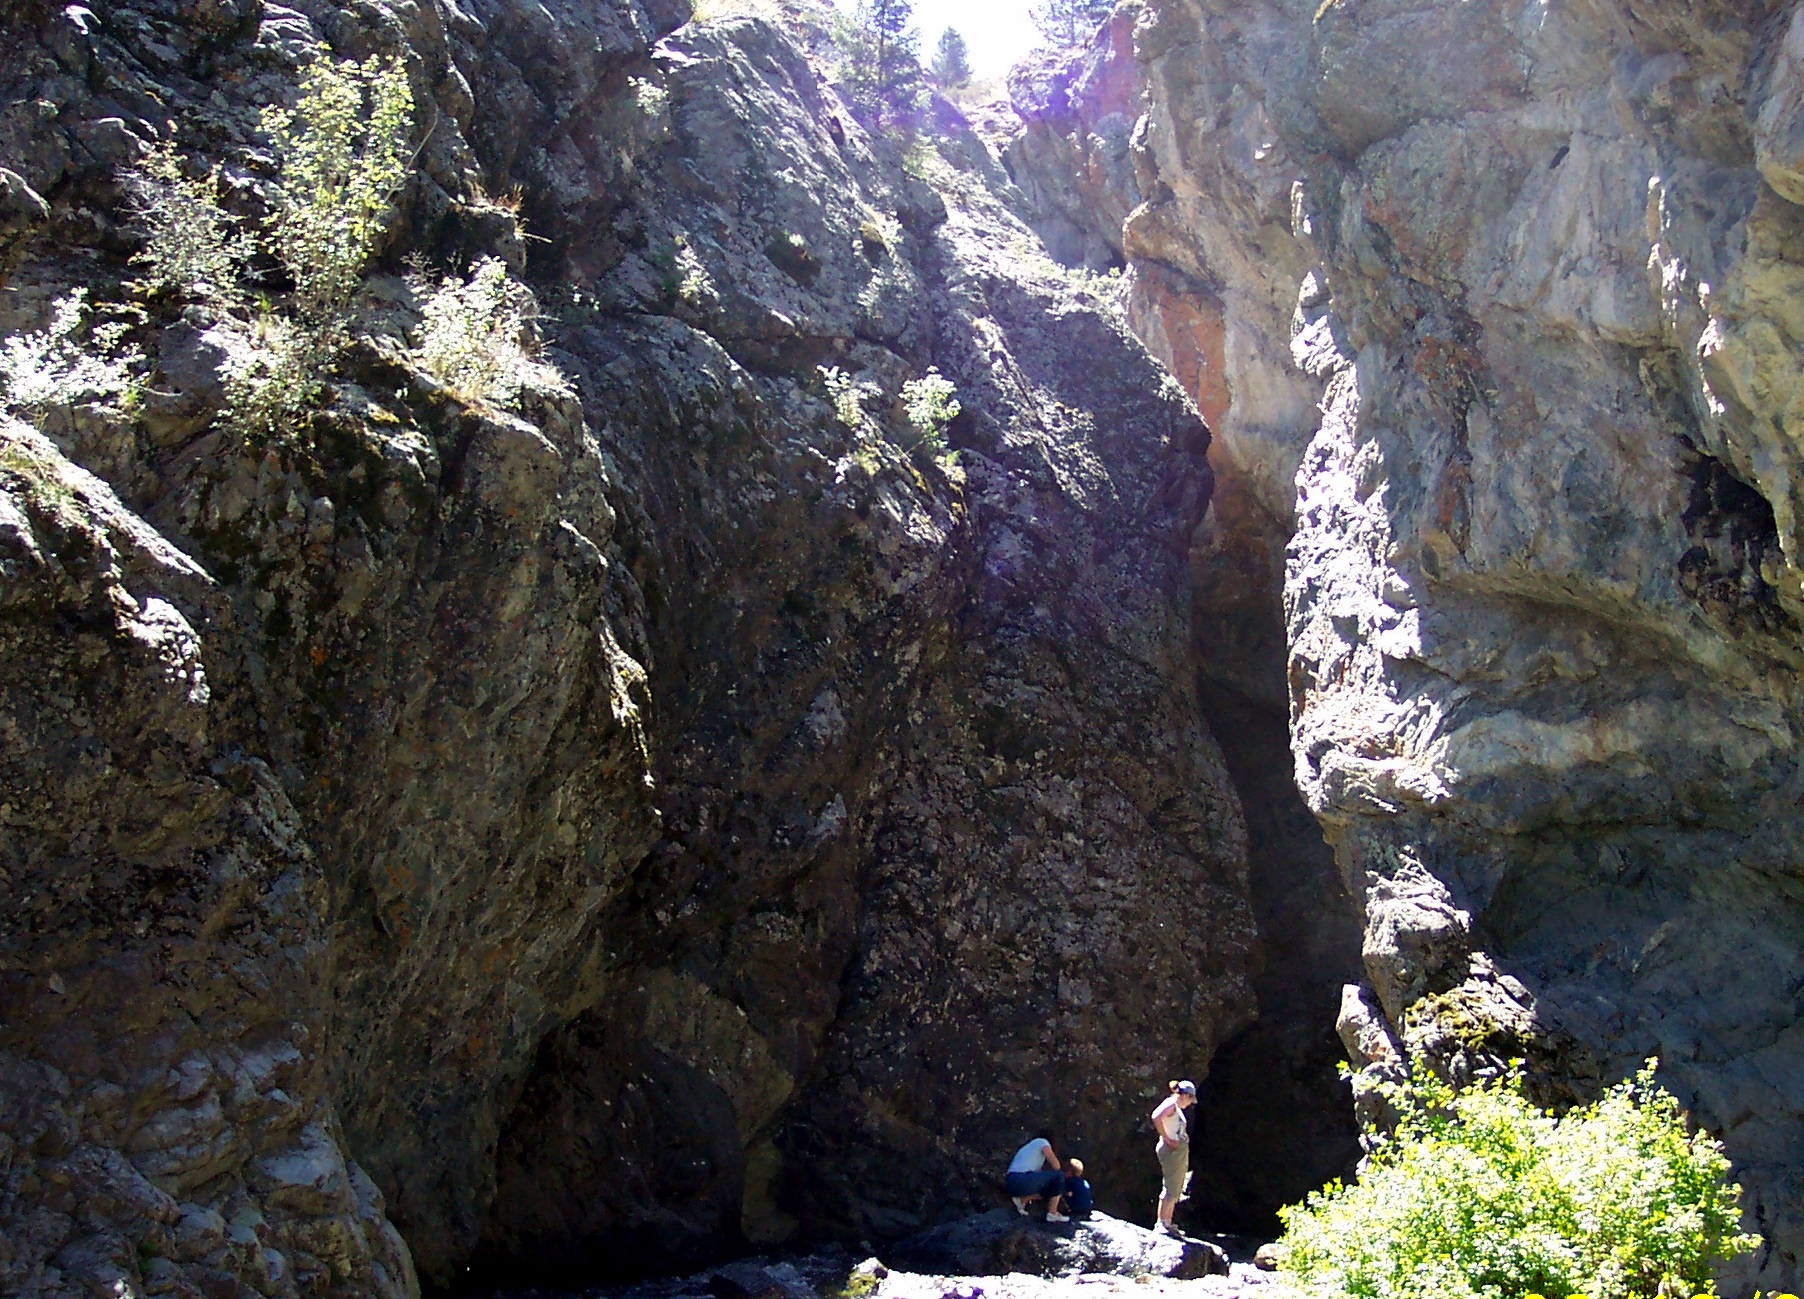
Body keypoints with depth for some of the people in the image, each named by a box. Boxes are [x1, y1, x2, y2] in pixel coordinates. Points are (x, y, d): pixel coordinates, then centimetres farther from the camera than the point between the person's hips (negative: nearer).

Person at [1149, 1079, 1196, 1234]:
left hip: (1181, 1151, 10)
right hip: (1172, 1151, -10)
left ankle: (1167, 1224, 18)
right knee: (1171, 1190, -10)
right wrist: (1166, 1139, -23)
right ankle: (1161, 1224, -8)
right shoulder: (1170, 1104, -12)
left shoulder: (1177, 1108, 18)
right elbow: (1156, 1117, -29)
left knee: (1175, 1191, 13)